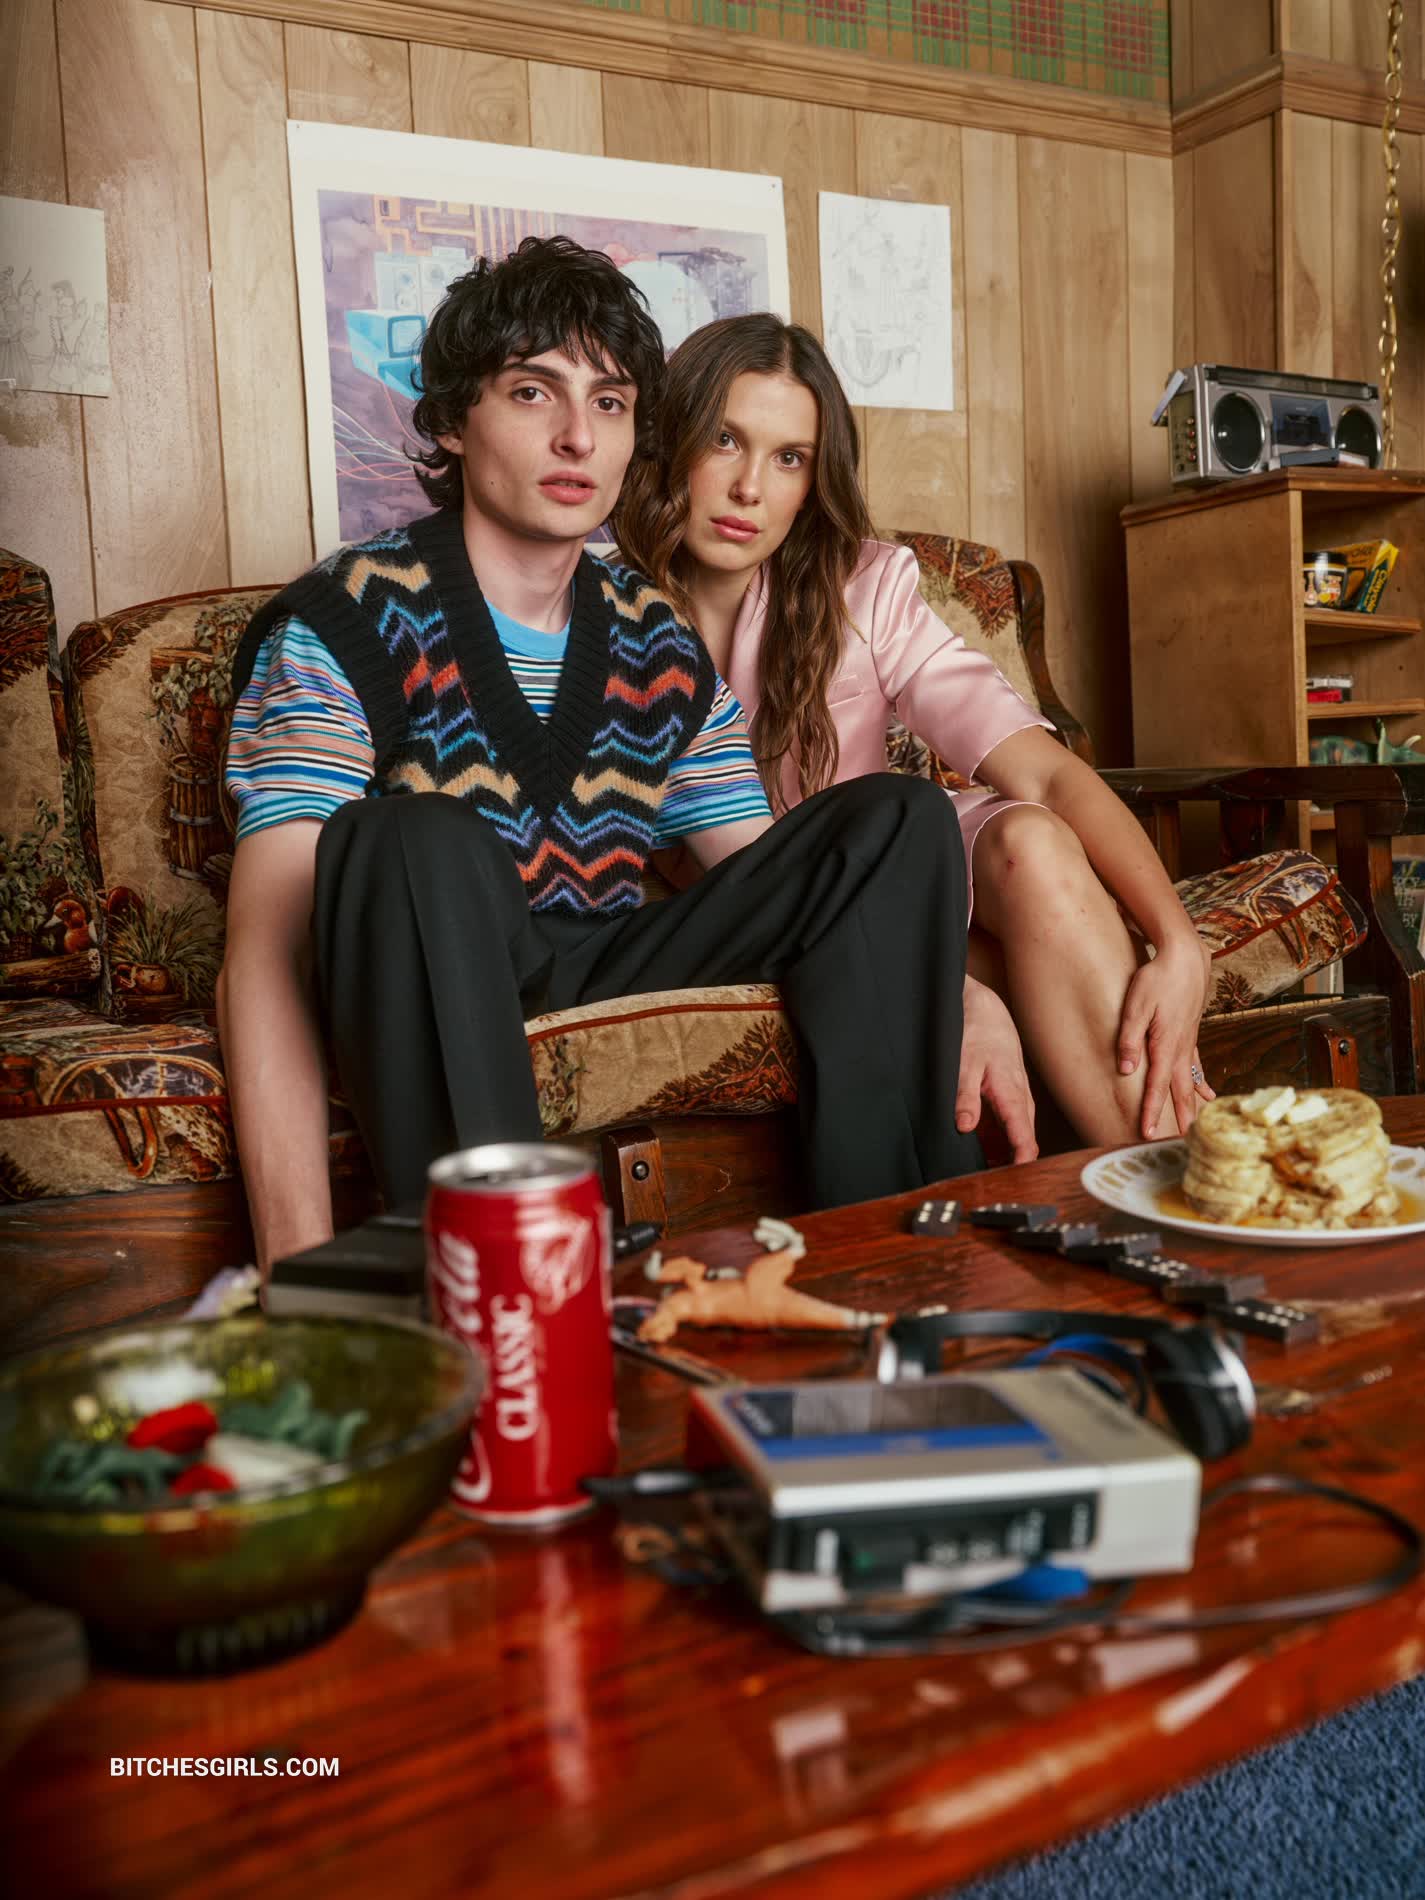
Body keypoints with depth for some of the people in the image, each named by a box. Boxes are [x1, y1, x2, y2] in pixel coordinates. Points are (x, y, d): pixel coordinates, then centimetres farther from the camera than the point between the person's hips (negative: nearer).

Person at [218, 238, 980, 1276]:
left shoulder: (662, 650, 9)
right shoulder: (341, 627, -8)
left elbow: (788, 892, 11)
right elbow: (262, 961, -19)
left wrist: (955, 991, -8)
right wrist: (301, 1263, -32)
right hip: (420, 1008, -5)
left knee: (897, 822, -6)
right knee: (416, 838, -37)